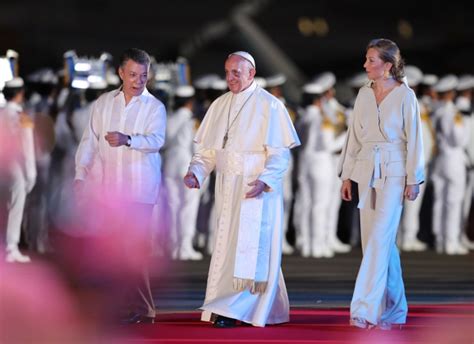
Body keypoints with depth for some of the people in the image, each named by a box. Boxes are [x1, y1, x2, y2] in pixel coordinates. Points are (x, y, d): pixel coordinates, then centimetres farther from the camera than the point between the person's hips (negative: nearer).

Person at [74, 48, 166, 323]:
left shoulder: (155, 107, 1)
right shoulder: (103, 103, 11)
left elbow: (157, 140, -16)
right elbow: (90, 140, 12)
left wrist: (127, 140, -33)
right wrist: (81, 174, 1)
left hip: (140, 189, -3)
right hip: (108, 187, 3)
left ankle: (141, 307, -2)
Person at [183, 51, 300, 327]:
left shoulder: (270, 106, -7)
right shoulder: (220, 105, 12)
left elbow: (280, 153, -10)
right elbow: (208, 149, 13)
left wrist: (264, 181, -24)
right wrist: (196, 171, -5)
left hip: (257, 190, -6)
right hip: (227, 190, 6)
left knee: (248, 249, -9)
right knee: (226, 247, 6)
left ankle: (233, 310, -11)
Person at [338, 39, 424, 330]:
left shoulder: (405, 95, -6)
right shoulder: (364, 94, 9)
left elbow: (414, 139, -5)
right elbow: (354, 137, 14)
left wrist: (413, 179, -7)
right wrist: (347, 175, 12)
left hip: (393, 174, -6)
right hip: (367, 172, 6)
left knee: (379, 239, -13)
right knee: (380, 241, 8)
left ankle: (366, 308, -15)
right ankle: (393, 309, 18)